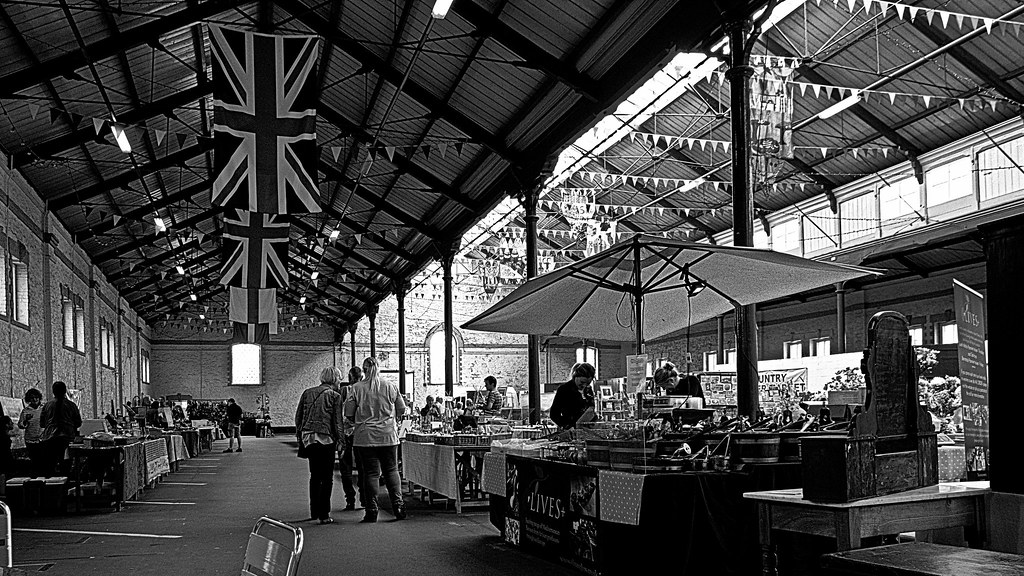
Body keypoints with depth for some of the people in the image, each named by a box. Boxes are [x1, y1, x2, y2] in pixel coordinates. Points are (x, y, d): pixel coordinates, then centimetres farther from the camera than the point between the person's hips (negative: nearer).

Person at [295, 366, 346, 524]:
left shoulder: (307, 393, 8)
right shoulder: (335, 396, -5)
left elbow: (298, 416, 11)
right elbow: (338, 422, -6)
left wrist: (299, 437, 18)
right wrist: (340, 441, 1)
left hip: (308, 438, 5)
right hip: (326, 439, -5)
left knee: (314, 476, 17)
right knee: (327, 478, 3)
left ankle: (314, 512, 22)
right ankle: (324, 515, 0)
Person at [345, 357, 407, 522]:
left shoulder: (356, 388, -5)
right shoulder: (390, 387, 0)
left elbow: (348, 413, -2)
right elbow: (402, 409, 8)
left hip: (365, 437, -1)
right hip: (388, 436, 1)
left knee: (370, 473, 3)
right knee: (391, 470, 10)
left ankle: (371, 510, 4)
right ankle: (398, 504, 2)